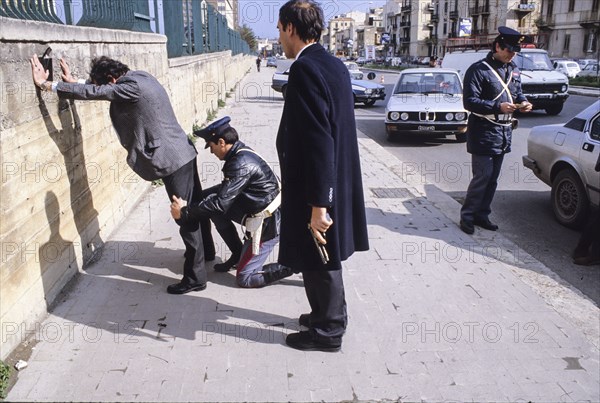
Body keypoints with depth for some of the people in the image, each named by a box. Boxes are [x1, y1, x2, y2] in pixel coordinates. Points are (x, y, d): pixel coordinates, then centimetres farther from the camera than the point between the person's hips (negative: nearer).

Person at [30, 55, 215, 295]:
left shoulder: (131, 88, -19)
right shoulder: (139, 77, 10)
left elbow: (93, 92, -15)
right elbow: (99, 87, 24)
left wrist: (47, 84, -7)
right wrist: (73, 81, 19)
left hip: (172, 159, -10)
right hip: (183, 153, 10)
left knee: (186, 217, -3)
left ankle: (195, 277, 6)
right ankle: (206, 251, 42)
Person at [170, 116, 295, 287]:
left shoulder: (241, 164, -25)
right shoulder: (241, 151, 3)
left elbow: (220, 202, -24)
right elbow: (227, 191, 14)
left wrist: (184, 212, -14)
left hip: (268, 224, -9)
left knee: (244, 278, -2)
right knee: (208, 199, 8)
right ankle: (238, 255, 17)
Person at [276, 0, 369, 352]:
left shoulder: (305, 69, -20)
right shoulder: (335, 65, 9)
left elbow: (318, 142, -25)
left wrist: (317, 205, -23)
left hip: (317, 187, -9)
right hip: (336, 181, 9)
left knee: (319, 261, 7)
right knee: (324, 261, 23)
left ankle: (327, 331, 25)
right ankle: (330, 314, 40)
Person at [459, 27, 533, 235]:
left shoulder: (513, 70, 13)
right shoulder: (478, 70, -11)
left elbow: (518, 92, 24)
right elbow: (470, 101, -17)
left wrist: (522, 102, 0)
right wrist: (497, 107, -26)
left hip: (503, 133, 8)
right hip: (483, 133, -8)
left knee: (492, 178, 13)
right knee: (482, 177, -7)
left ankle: (482, 215, 24)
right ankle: (467, 216, 8)